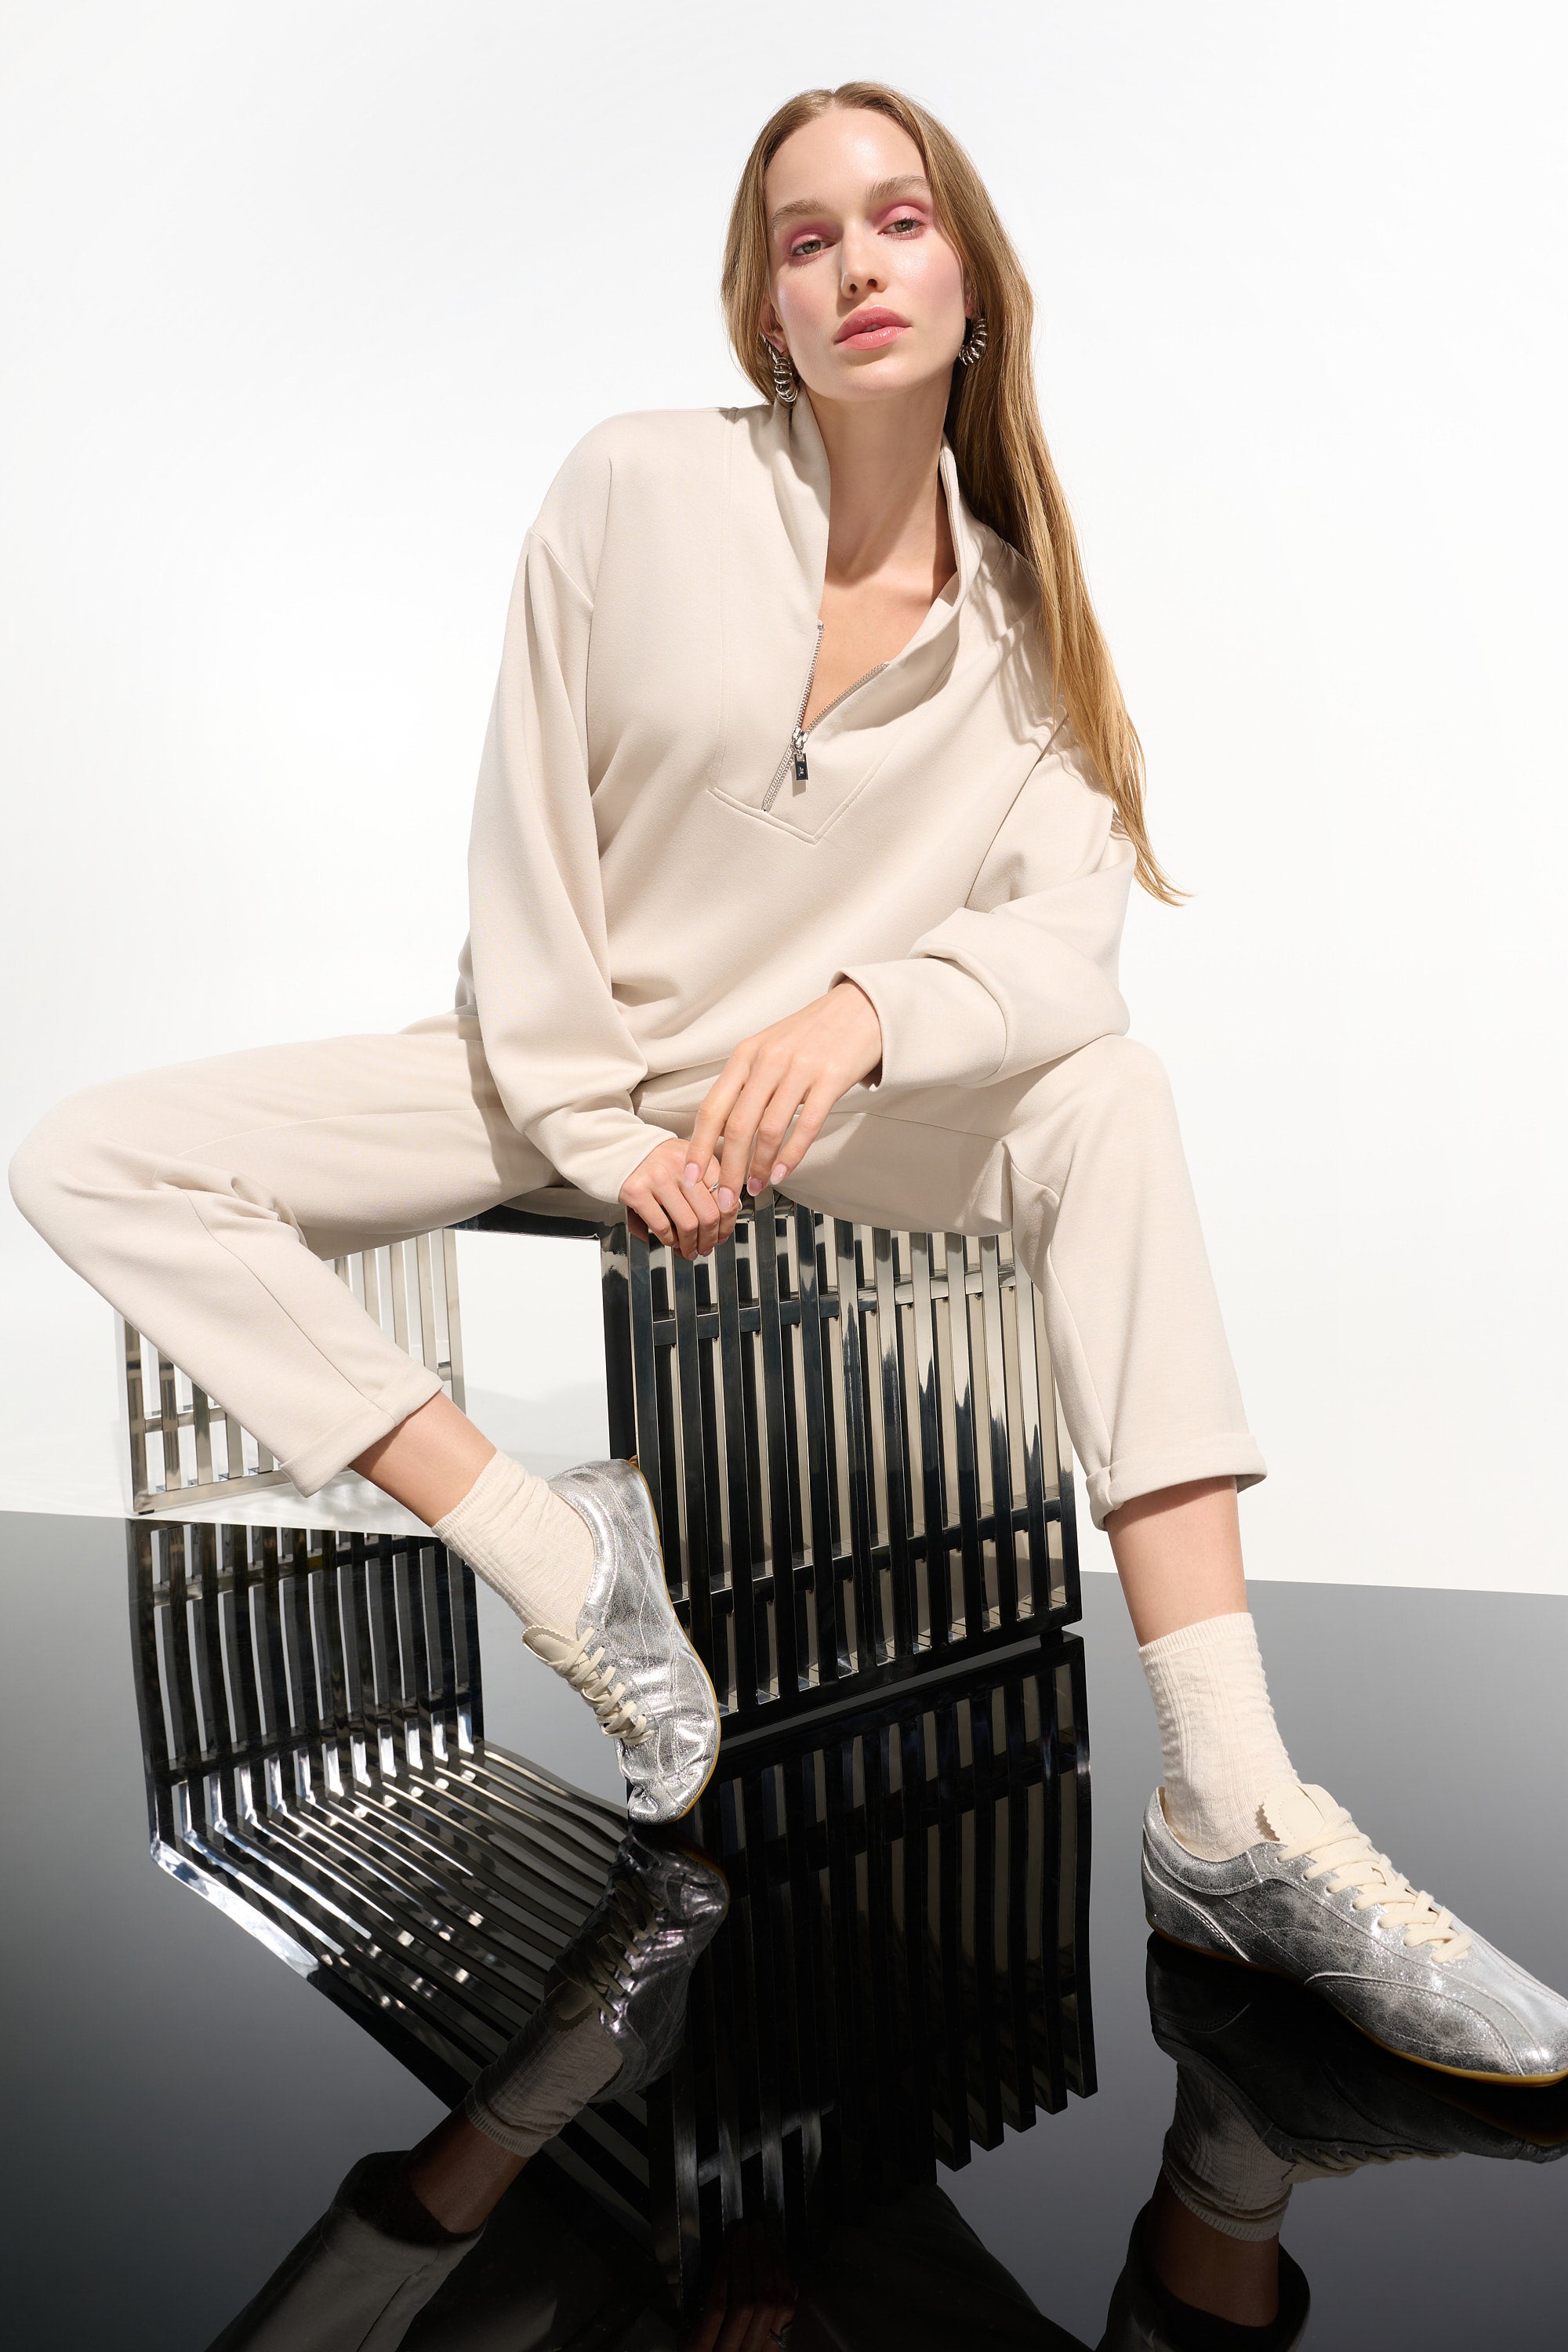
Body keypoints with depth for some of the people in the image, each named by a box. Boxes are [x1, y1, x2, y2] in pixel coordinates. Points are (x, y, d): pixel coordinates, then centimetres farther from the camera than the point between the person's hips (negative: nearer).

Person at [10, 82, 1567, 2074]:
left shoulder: (1021, 607, 0)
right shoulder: (637, 488, -6)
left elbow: (1066, 932, -13)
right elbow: (528, 827, -7)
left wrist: (870, 1010, -33)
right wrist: (596, 1127, -12)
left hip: (831, 1099, 1)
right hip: (559, 1075, 0)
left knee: (1110, 1099, -29)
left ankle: (1233, 1820, -29)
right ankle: (561, 1563, -19)